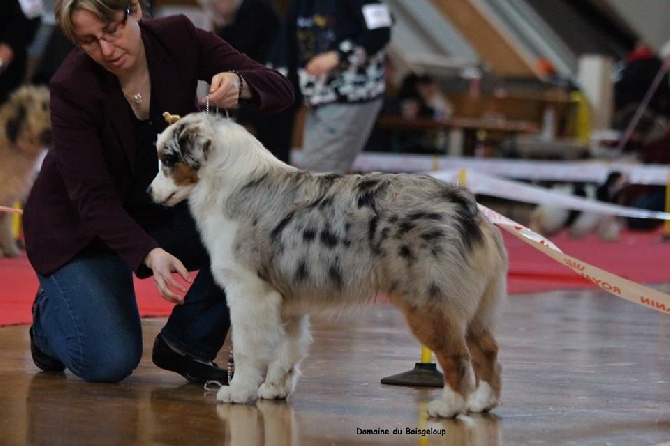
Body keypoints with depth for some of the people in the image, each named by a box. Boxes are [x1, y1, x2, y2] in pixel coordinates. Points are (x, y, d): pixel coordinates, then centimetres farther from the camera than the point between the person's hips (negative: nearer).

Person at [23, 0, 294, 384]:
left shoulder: (180, 38, -16)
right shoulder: (72, 86, -25)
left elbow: (280, 89, -16)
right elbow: (92, 197, -26)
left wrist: (239, 85, -40)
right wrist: (149, 254, -42)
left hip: (164, 212, 4)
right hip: (78, 226, -4)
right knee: (110, 362, -19)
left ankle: (187, 344, -4)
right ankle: (51, 314, 16)